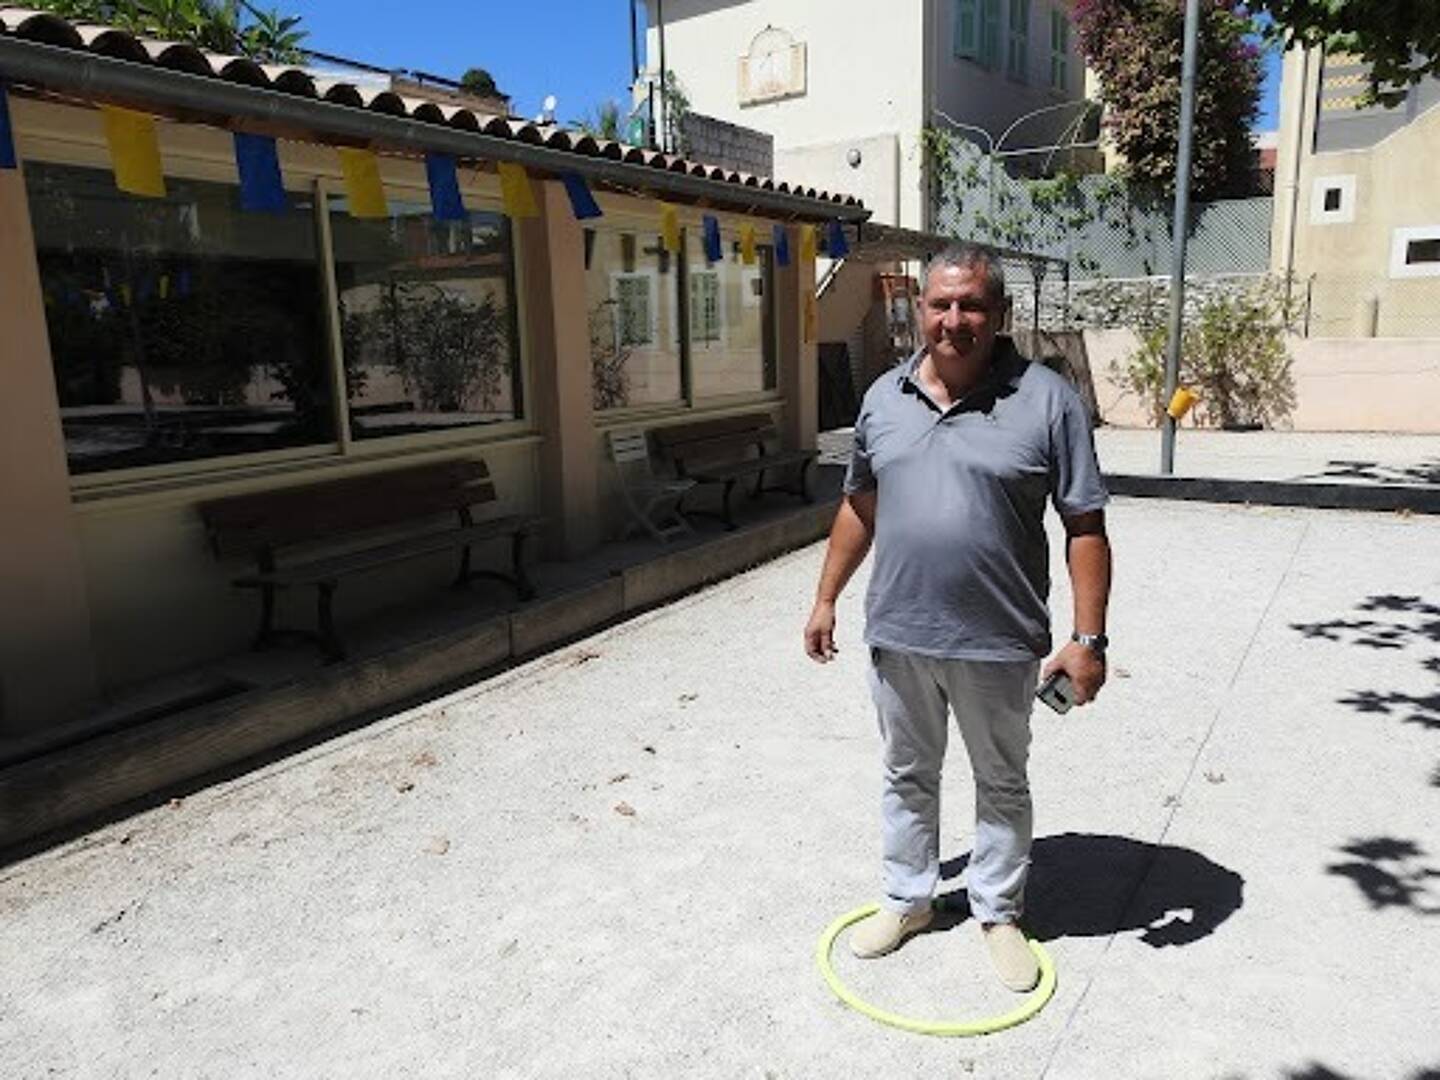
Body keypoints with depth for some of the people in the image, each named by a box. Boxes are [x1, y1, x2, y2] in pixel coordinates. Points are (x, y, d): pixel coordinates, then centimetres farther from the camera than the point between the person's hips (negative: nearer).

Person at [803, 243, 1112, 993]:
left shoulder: (1047, 400, -9)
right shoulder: (883, 397, 4)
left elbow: (1085, 526, -9)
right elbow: (859, 506, 12)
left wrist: (1087, 637, -13)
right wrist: (827, 598, 11)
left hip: (998, 643, -3)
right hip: (897, 635, 4)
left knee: (1001, 784, 16)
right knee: (907, 776, 19)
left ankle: (998, 911, 37)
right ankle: (907, 899, 39)